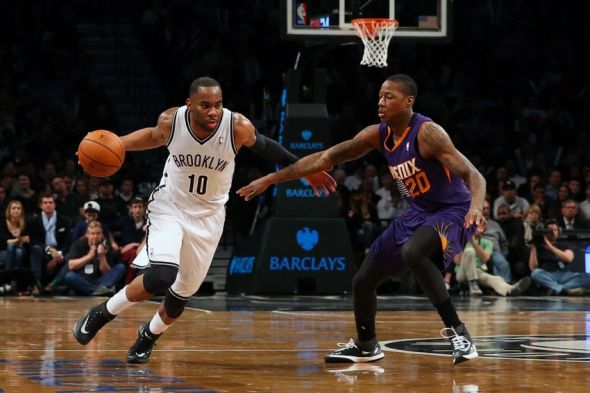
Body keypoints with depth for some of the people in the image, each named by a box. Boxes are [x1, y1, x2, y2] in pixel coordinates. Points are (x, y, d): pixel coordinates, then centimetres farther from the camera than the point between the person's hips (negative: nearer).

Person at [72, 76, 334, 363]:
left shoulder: (238, 127, -23)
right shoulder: (171, 121, -20)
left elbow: (263, 146, -1)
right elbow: (155, 137, 5)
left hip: (207, 216, 2)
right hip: (169, 207, -2)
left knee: (183, 292, 12)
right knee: (161, 277, -25)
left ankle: (149, 334, 42)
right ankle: (102, 313, -2)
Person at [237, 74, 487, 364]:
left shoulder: (427, 133, -24)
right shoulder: (379, 135, -2)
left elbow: (472, 175, -30)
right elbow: (326, 158, 3)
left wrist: (476, 206, -51)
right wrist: (271, 179, 2)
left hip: (452, 212, -8)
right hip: (417, 214, 8)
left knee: (412, 253, -39)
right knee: (362, 281, 10)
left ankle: (457, 331, -32)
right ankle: (365, 346, 36)